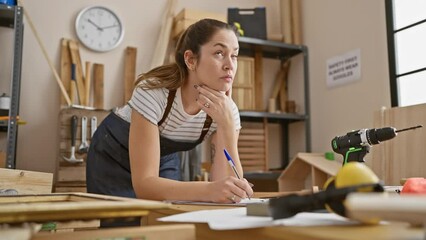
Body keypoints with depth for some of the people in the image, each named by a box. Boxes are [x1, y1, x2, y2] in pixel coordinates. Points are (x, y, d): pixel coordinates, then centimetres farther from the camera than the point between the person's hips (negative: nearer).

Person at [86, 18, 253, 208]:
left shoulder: (226, 109, -22)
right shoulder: (153, 92, -36)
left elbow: (229, 191, -29)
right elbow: (143, 183, -40)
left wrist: (226, 124, -40)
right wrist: (207, 190, -56)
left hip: (164, 160, 4)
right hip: (115, 156, -3)